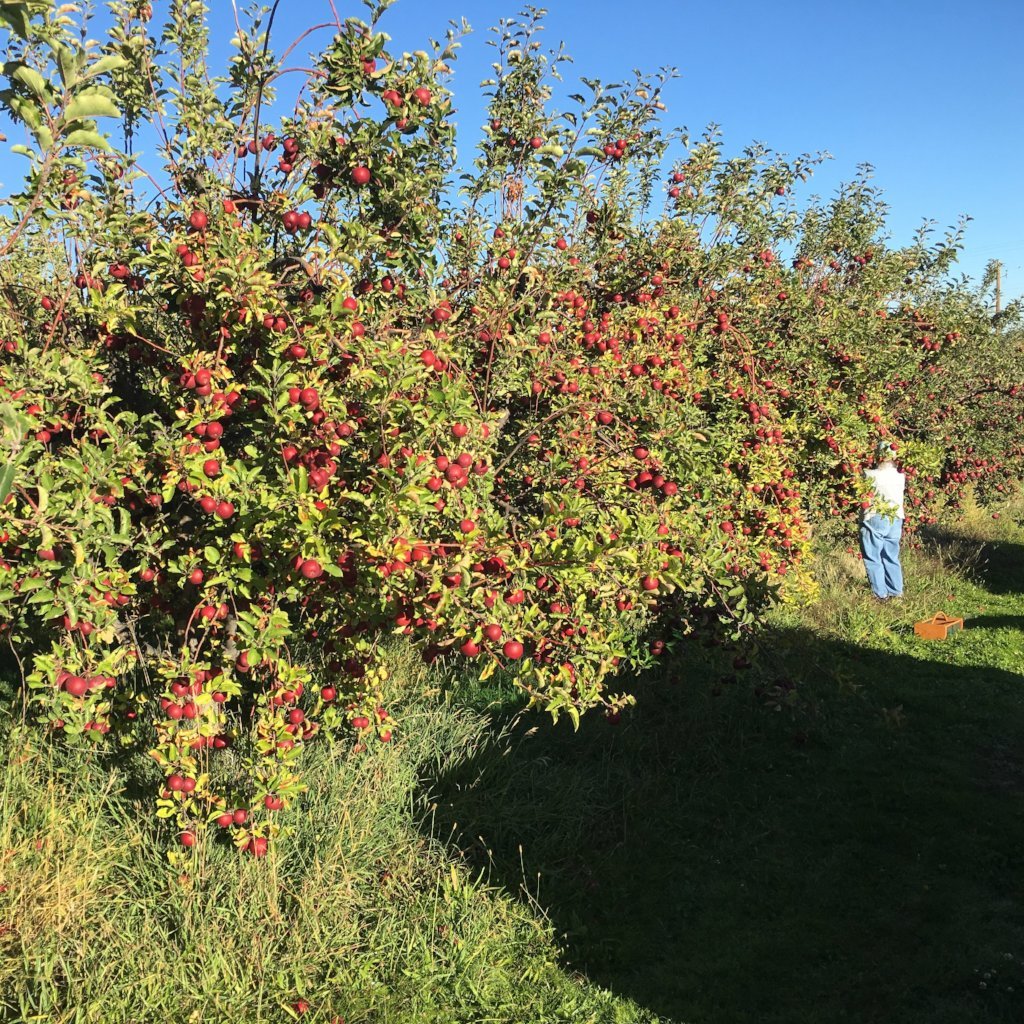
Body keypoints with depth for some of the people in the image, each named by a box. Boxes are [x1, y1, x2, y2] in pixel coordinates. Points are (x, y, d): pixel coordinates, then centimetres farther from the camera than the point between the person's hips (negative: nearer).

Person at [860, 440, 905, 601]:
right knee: (891, 557, 17)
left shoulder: (870, 475, -14)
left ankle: (881, 593, 6)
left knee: (873, 558, 5)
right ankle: (896, 592, 22)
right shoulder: (901, 476, -2)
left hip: (874, 521, -5)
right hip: (895, 521, 5)